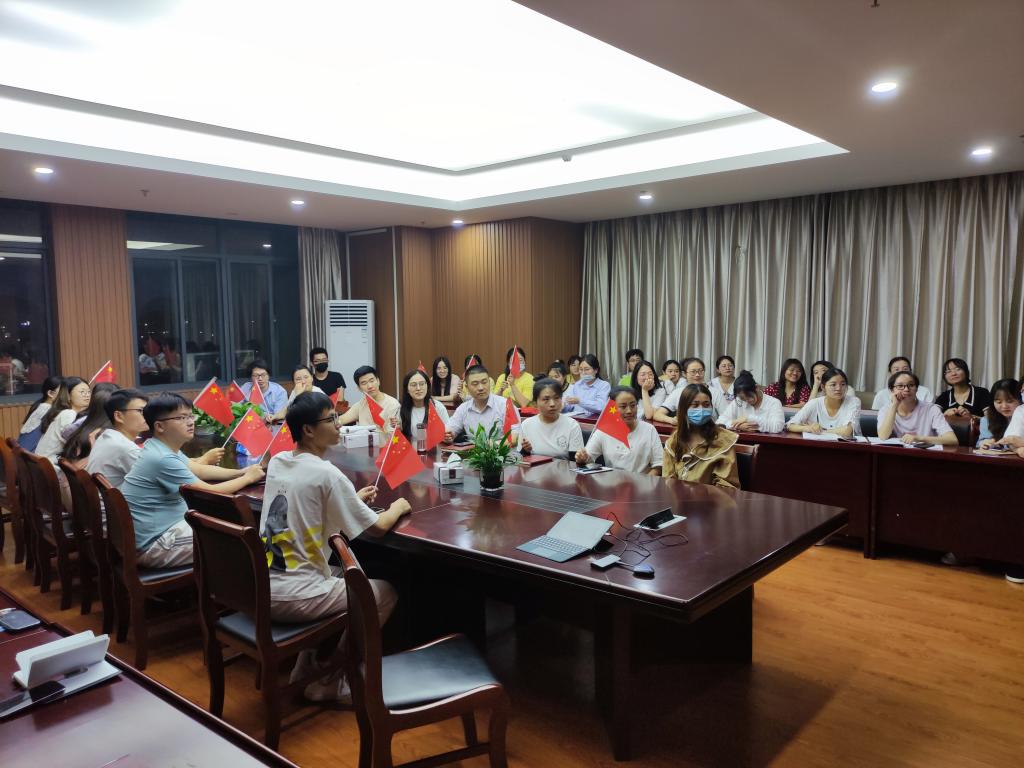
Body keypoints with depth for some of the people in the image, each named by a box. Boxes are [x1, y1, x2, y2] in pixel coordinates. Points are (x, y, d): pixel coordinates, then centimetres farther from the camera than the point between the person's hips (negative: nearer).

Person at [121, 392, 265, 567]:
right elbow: (211, 493, -22)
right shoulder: (162, 459, -25)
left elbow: (199, 470, 15)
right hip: (153, 545, -10)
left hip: (161, 528, 10)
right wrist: (248, 478, -8)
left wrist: (239, 472, 3)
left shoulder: (163, 448, 4)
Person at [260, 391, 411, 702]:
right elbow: (377, 528, -12)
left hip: (261, 588, 8)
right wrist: (397, 507, 8)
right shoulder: (326, 473, -18)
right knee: (386, 592, 9)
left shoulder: (277, 462, 5)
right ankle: (329, 681, 16)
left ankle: (306, 665, 30)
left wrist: (352, 499, 20)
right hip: (293, 599, -8)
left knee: (343, 574, 30)